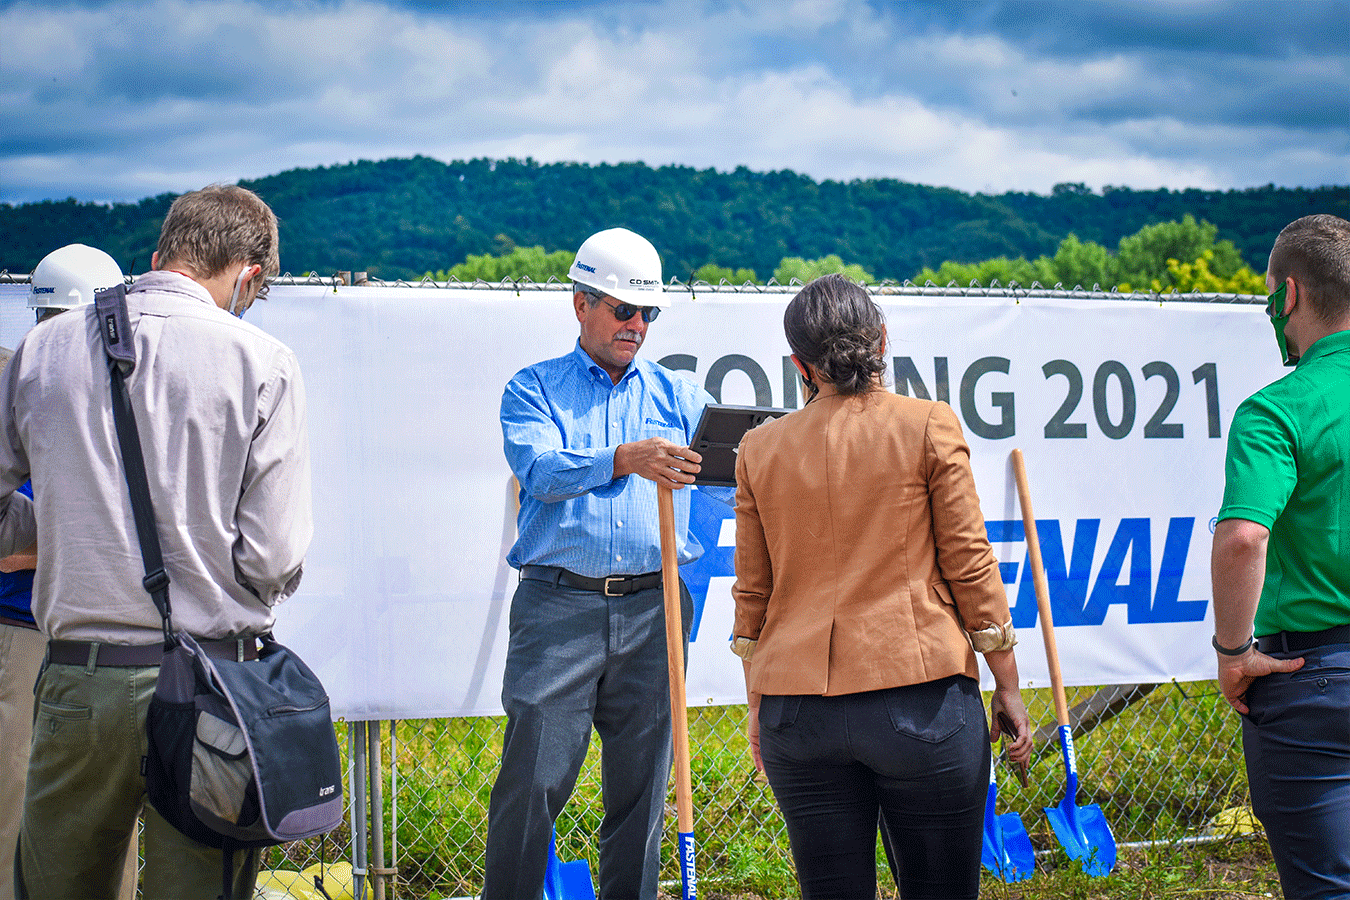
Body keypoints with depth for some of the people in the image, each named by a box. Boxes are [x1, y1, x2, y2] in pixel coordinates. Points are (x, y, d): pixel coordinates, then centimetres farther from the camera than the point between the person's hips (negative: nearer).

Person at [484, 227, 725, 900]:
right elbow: (539, 468, -13)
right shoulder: (533, 389, 8)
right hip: (558, 605, -3)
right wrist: (623, 459, -29)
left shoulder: (678, 396, 16)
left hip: (651, 610, 3)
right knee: (532, 781, -5)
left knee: (641, 784, 6)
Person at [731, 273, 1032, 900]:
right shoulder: (927, 427, -1)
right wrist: (1007, 684, 8)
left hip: (797, 707, 3)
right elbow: (969, 566, 0)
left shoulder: (760, 449, 7)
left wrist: (758, 704, 22)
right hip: (919, 699, -3)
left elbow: (752, 594, 11)